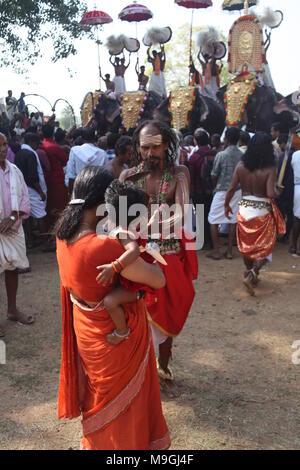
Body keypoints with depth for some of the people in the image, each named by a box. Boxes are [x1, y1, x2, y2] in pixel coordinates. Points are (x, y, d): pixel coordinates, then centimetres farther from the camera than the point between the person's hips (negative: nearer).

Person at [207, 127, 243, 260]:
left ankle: (216, 251, 6)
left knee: (213, 221, 6)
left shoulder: (221, 155, -13)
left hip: (222, 192, -4)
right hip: (237, 191, 4)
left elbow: (214, 176, -7)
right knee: (233, 221, 10)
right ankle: (229, 251, 14)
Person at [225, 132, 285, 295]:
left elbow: (231, 189, -3)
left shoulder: (241, 166, -4)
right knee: (265, 248, 10)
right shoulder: (269, 169, -16)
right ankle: (252, 273, -9)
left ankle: (250, 274, 34)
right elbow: (271, 194, -22)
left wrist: (227, 205, 11)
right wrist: (277, 192, 0)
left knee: (246, 245, 20)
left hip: (244, 210, 4)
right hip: (262, 213, -4)